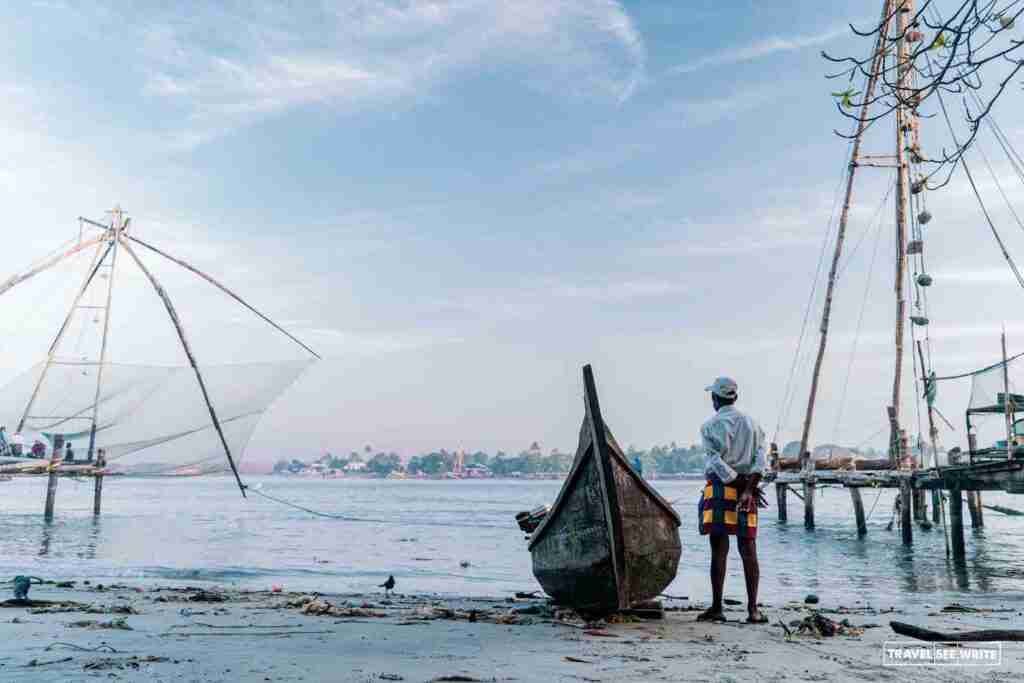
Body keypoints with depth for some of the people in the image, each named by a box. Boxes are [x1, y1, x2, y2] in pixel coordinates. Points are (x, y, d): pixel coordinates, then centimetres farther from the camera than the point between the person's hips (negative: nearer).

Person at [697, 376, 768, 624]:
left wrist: (739, 484, -9)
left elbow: (717, 463, -12)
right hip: (747, 491, 4)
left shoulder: (710, 426, -1)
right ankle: (753, 609, 6)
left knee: (719, 551, -1)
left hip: (719, 490, -3)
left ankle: (716, 608, 3)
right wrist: (748, 488, -10)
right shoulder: (752, 424, 12)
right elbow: (761, 459, -1)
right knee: (748, 551, 7)